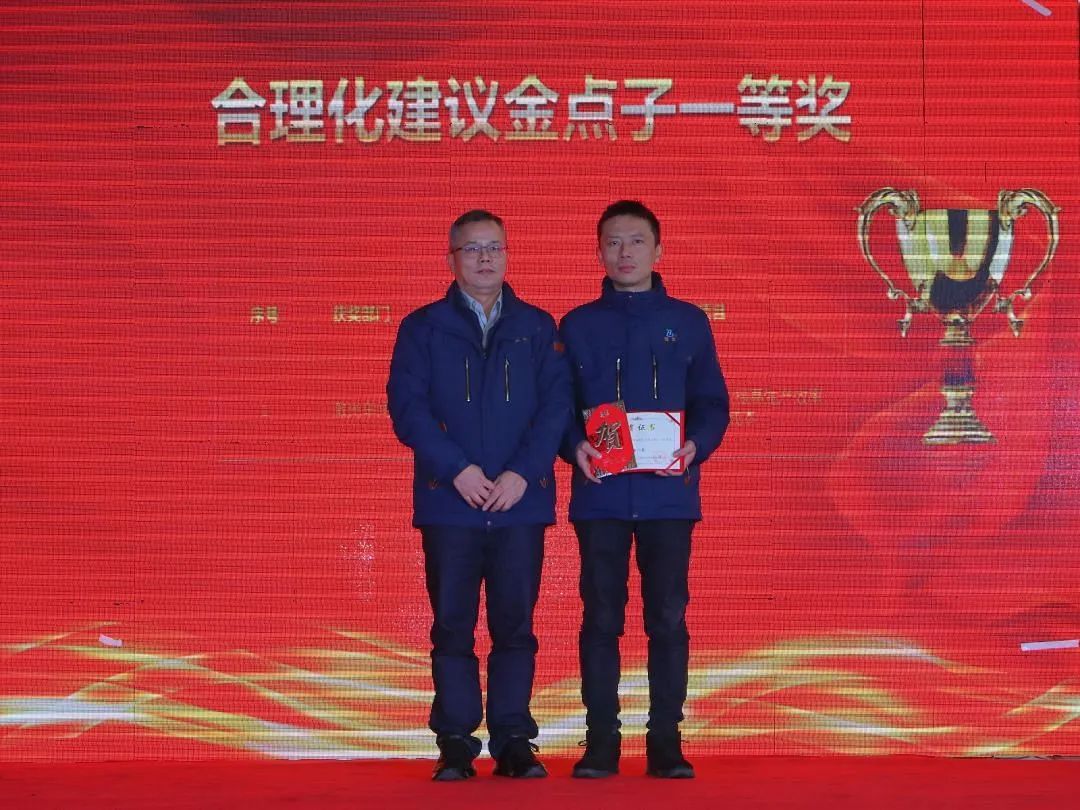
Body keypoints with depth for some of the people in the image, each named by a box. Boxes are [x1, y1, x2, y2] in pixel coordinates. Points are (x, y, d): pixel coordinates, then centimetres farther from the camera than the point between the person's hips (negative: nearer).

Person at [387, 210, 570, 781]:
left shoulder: (537, 328, 12)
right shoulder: (422, 328, 9)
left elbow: (557, 405, 3)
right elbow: (407, 406, -1)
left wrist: (523, 473, -10)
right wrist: (457, 469, -12)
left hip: (521, 501, 1)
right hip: (449, 503, -1)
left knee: (515, 625, 3)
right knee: (452, 626, 1)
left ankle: (514, 743, 9)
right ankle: (455, 745, 6)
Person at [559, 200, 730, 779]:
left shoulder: (687, 322, 8)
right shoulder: (577, 325, 8)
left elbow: (712, 403, 8)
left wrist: (696, 446, -11)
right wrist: (574, 446, -12)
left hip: (668, 494, 0)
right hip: (600, 494, 0)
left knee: (668, 618, 1)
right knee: (601, 618, 3)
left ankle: (666, 740, 8)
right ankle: (600, 741, 9)